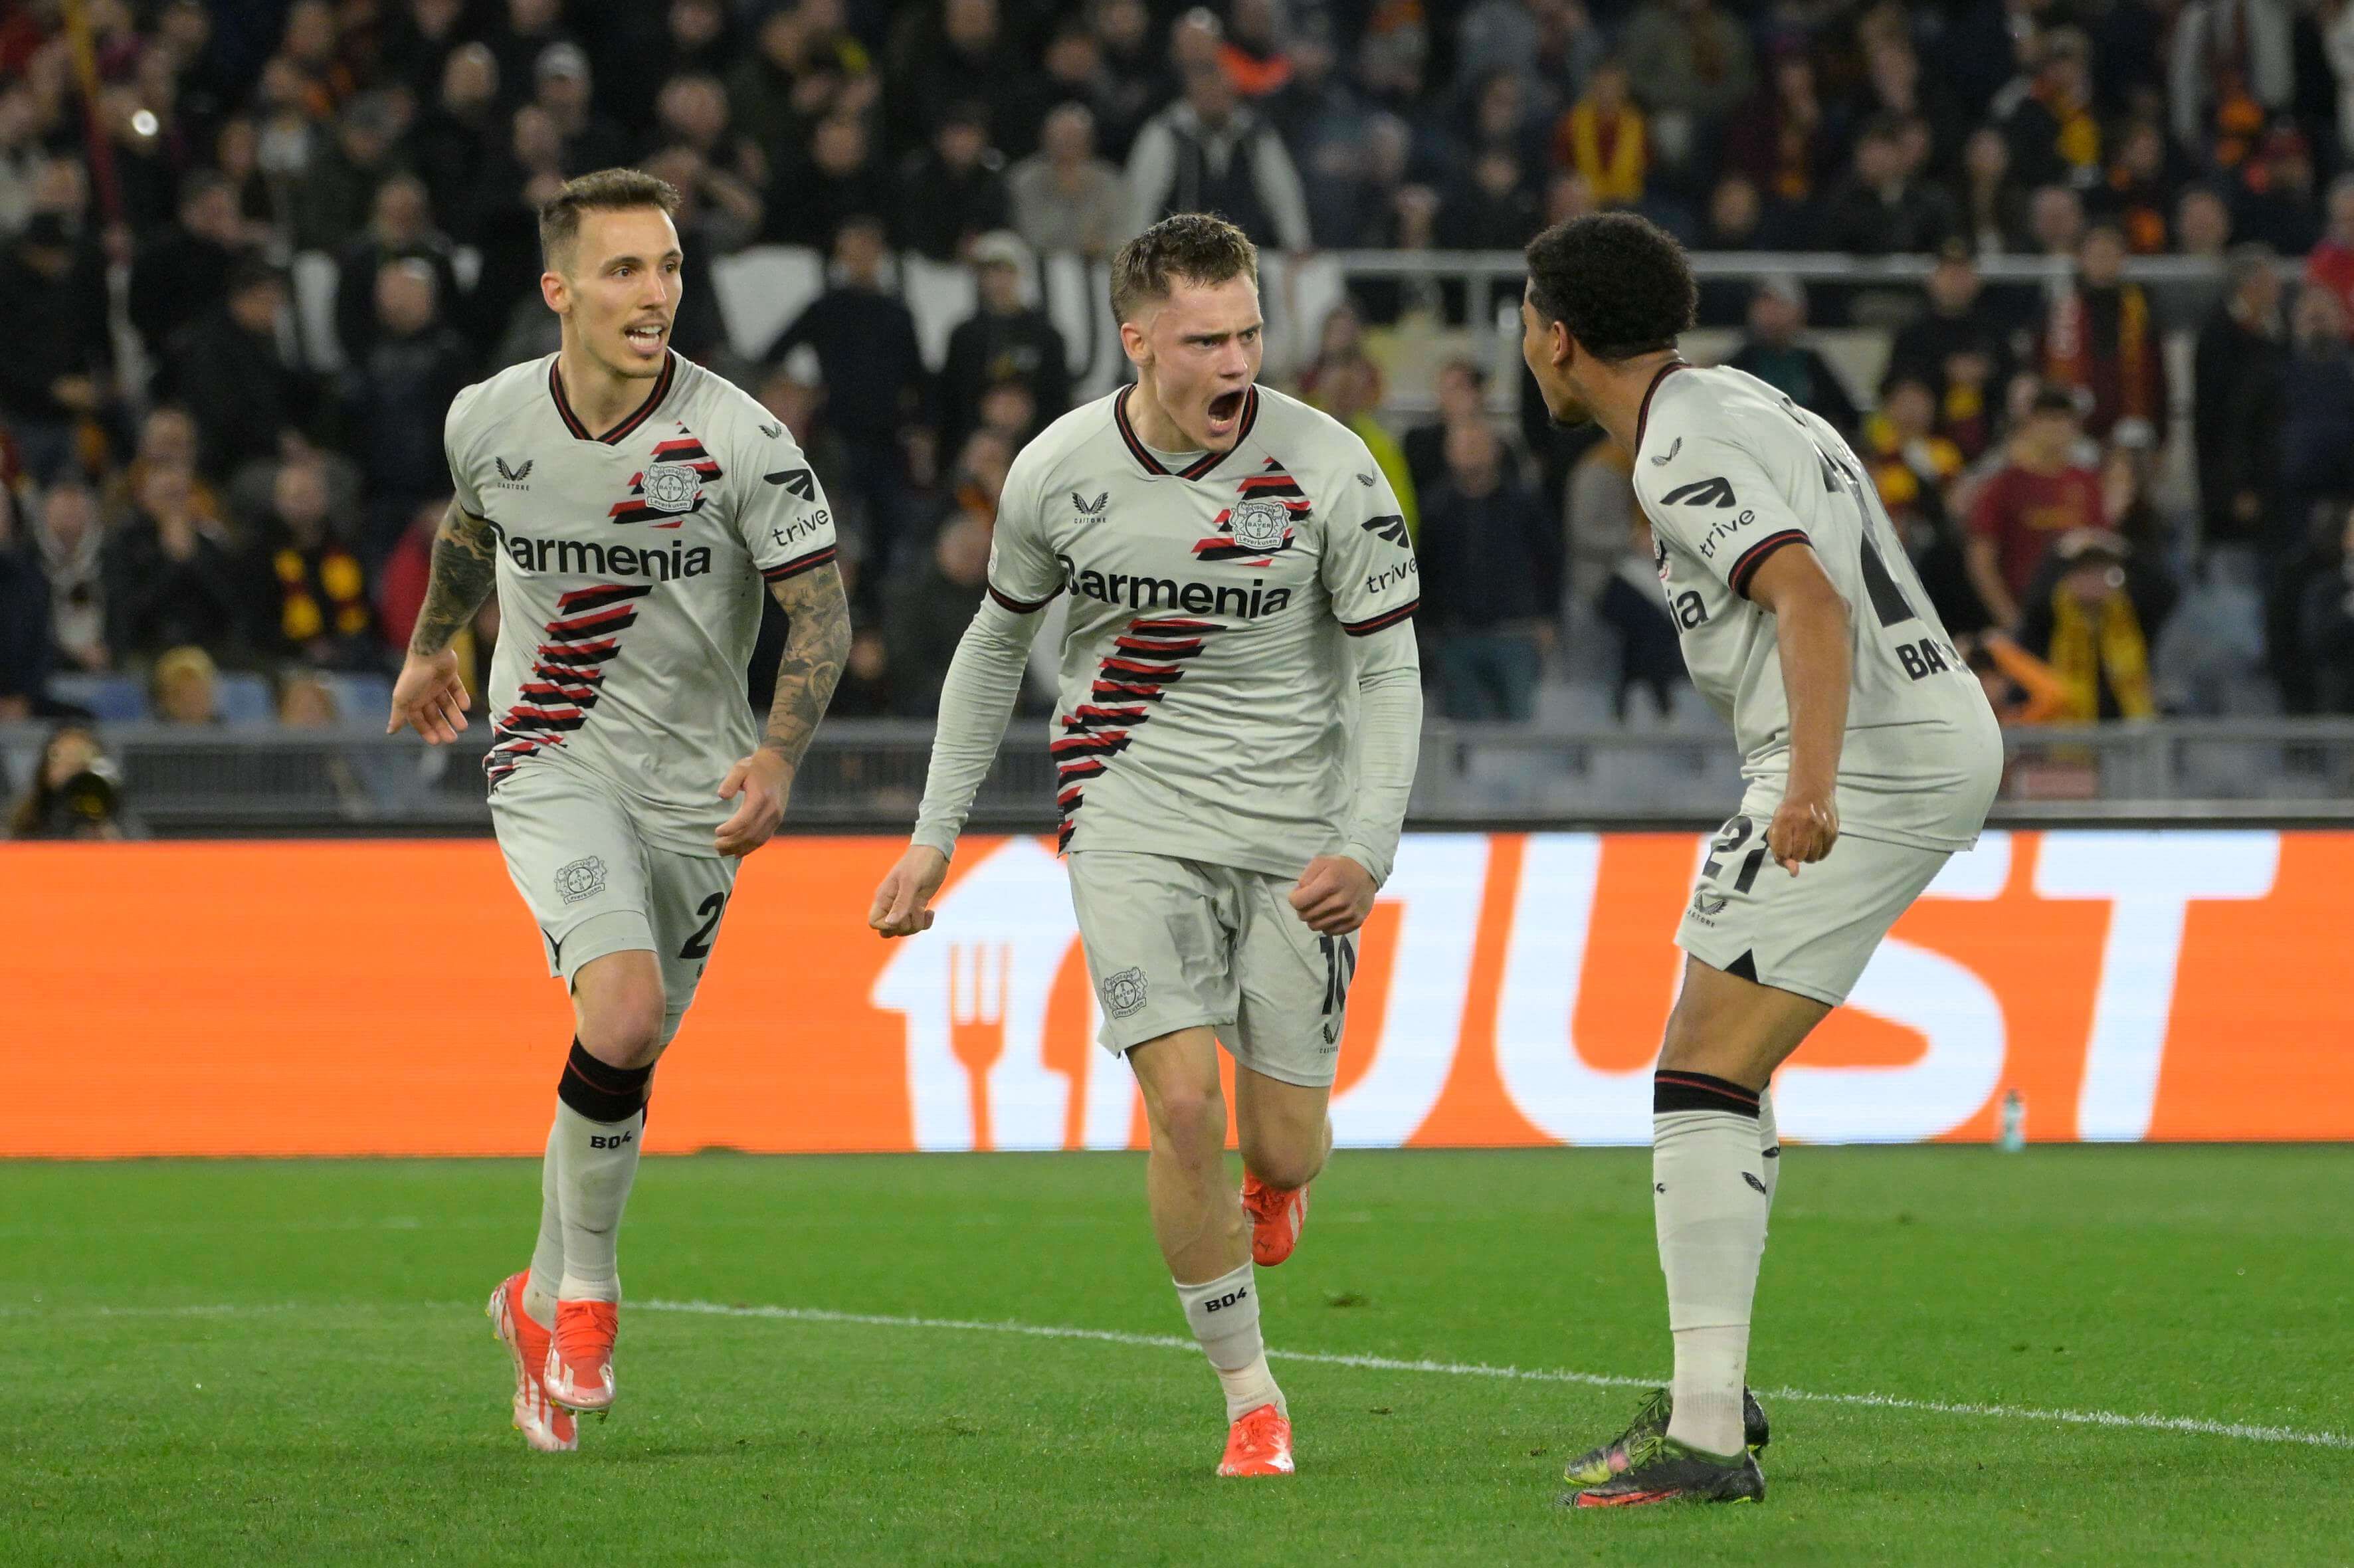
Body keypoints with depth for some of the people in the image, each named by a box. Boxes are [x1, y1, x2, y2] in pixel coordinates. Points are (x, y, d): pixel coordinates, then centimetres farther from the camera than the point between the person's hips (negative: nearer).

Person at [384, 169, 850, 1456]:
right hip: (551, 764, -1)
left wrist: (778, 759, -26)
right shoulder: (488, 421, -6)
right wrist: (431, 646, 34)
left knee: (627, 1061, 6)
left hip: (695, 788, 1)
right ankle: (584, 1289, -3)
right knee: (621, 1014, -23)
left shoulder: (739, 441, -14)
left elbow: (821, 610, -12)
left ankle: (543, 1302, 30)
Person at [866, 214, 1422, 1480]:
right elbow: (998, 636, 12)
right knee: (1182, 1105, -16)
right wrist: (936, 833, 12)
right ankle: (1250, 1400, 0)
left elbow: (1387, 671, -5)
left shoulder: (1326, 469, -12)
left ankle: (1275, 1181, 42)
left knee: (1283, 1149, 0)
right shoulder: (1057, 472, -6)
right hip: (1135, 815, 0)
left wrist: (1367, 851, -18)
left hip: (1295, 832, 0)